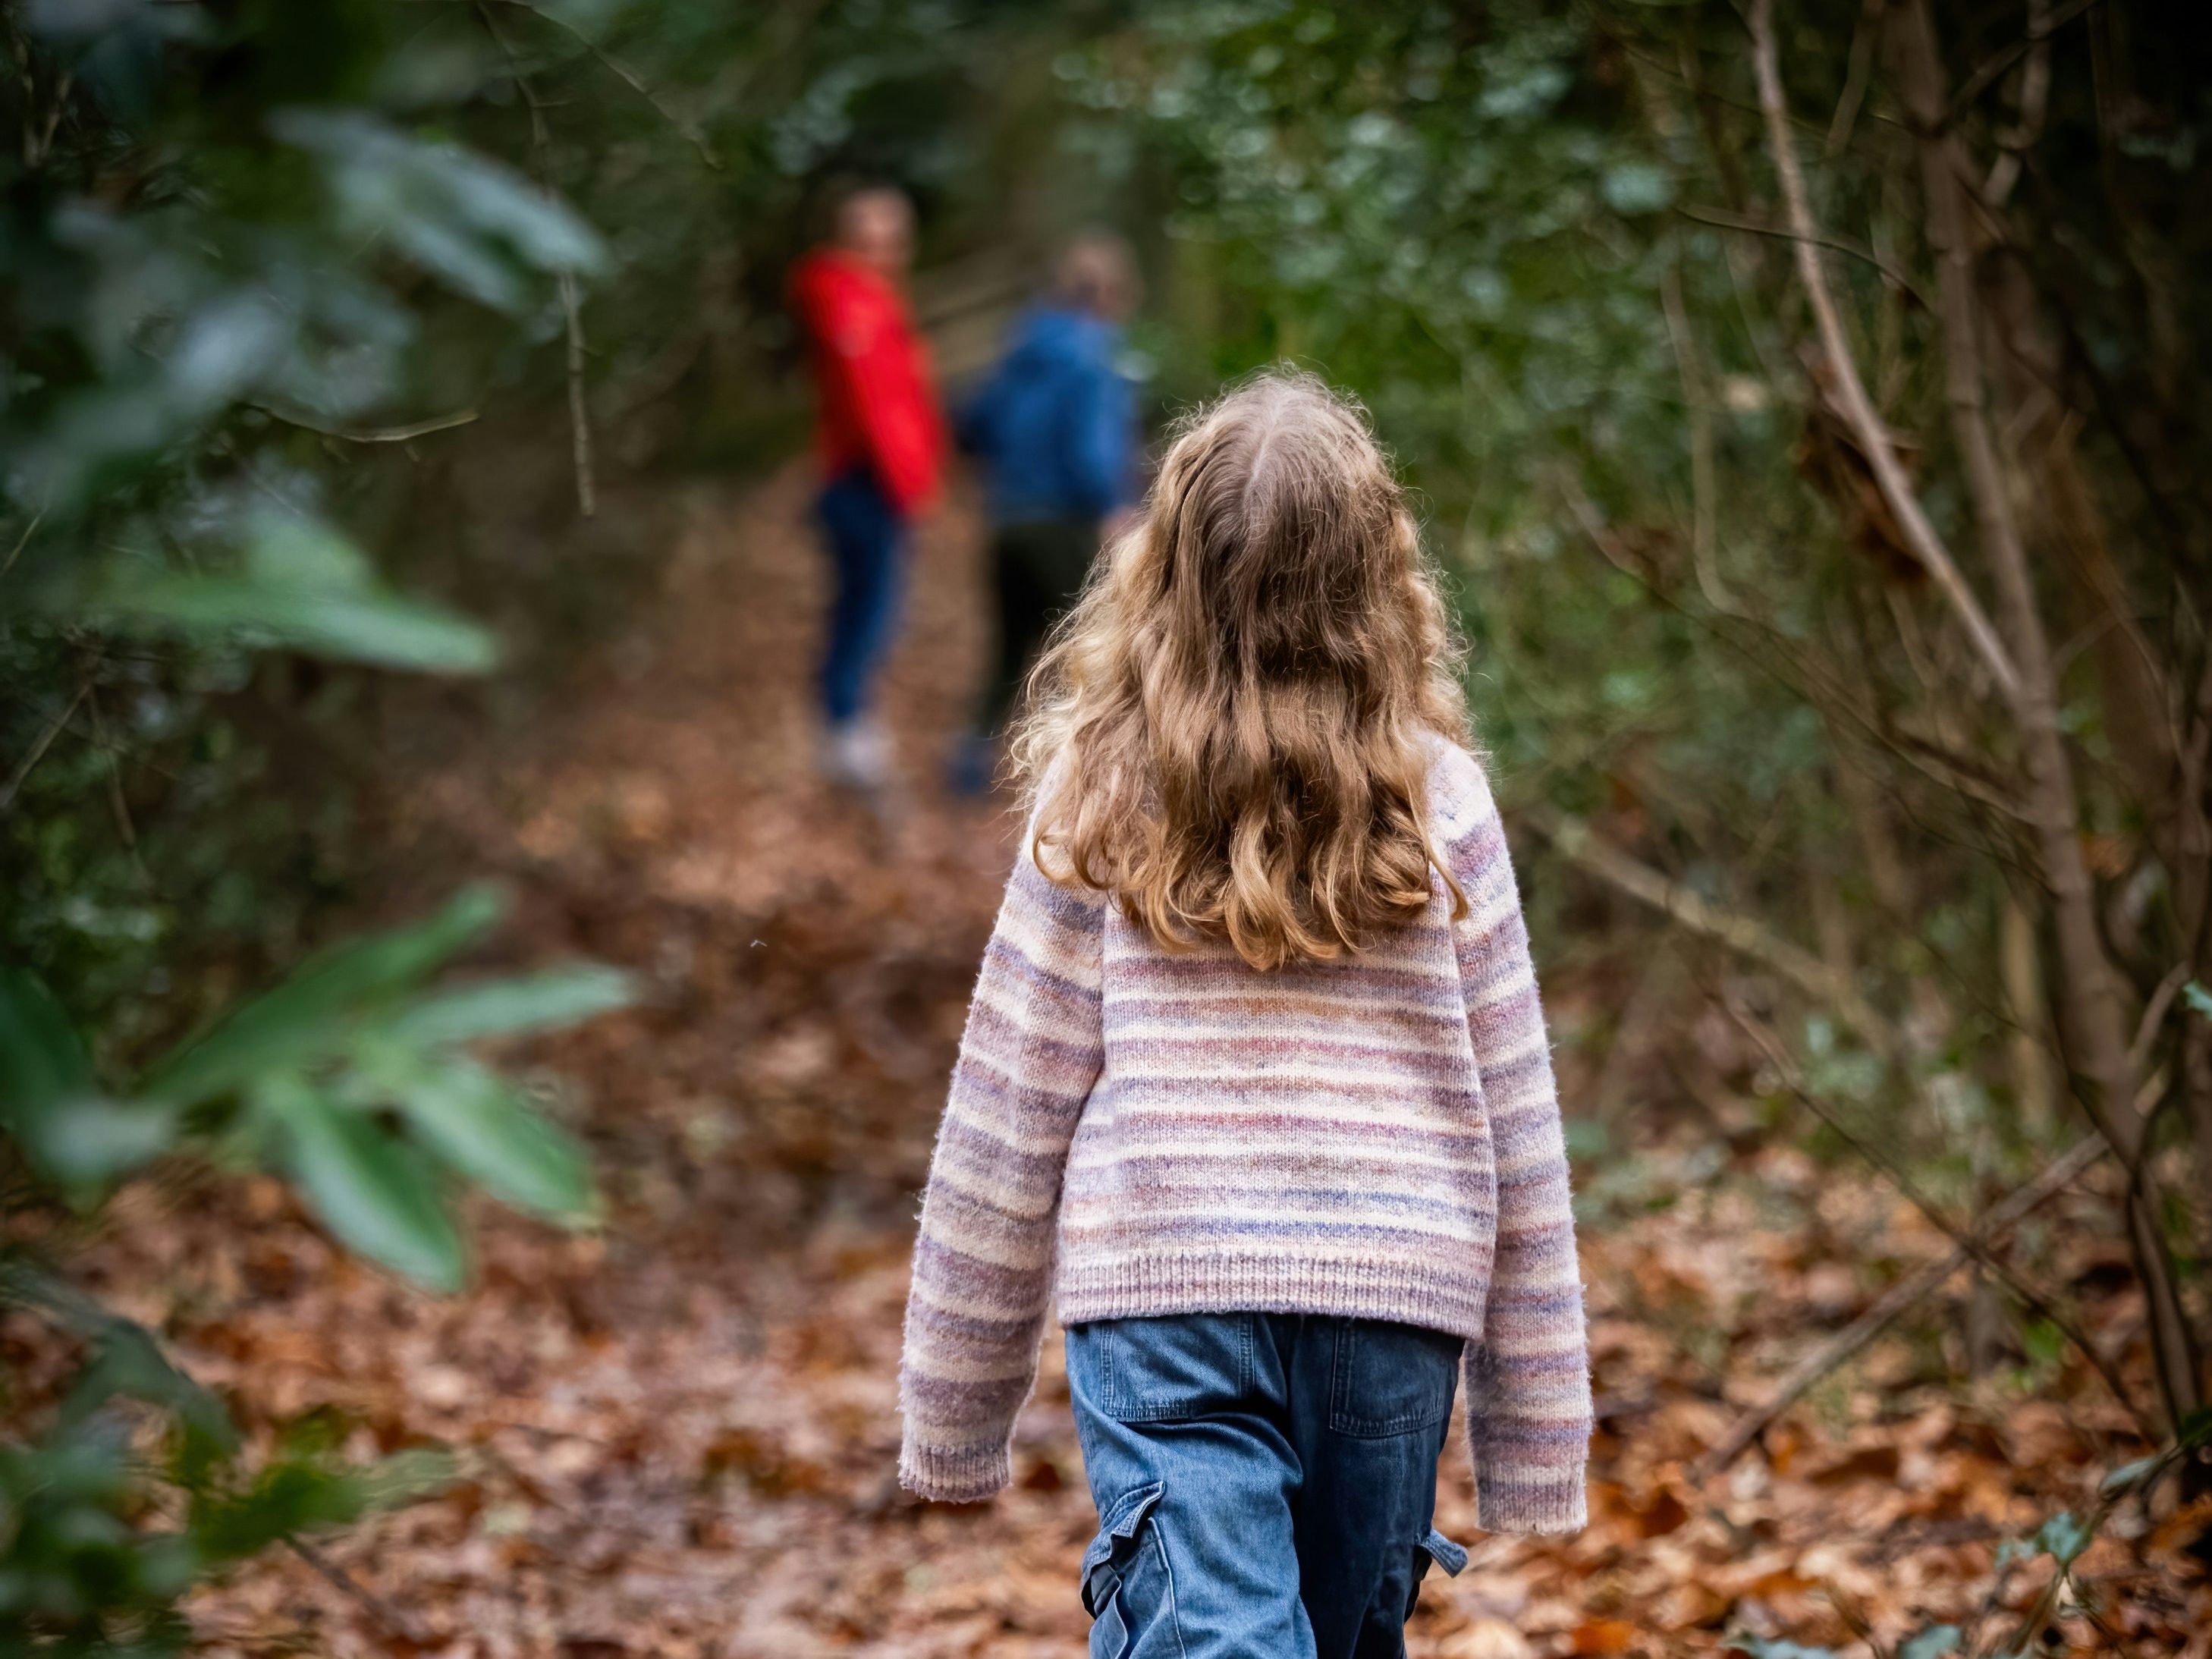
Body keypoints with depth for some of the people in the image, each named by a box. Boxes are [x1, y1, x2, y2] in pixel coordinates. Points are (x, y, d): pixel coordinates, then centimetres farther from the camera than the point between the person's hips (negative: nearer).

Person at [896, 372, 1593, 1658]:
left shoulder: (1104, 805, -3)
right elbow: (1513, 1127, 2)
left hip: (1166, 1301, -2)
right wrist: (1538, 1433, 11)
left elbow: (1011, 1119, 0)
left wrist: (954, 1417, 10)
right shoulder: (1441, 803, 0)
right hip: (1394, 1309, 2)